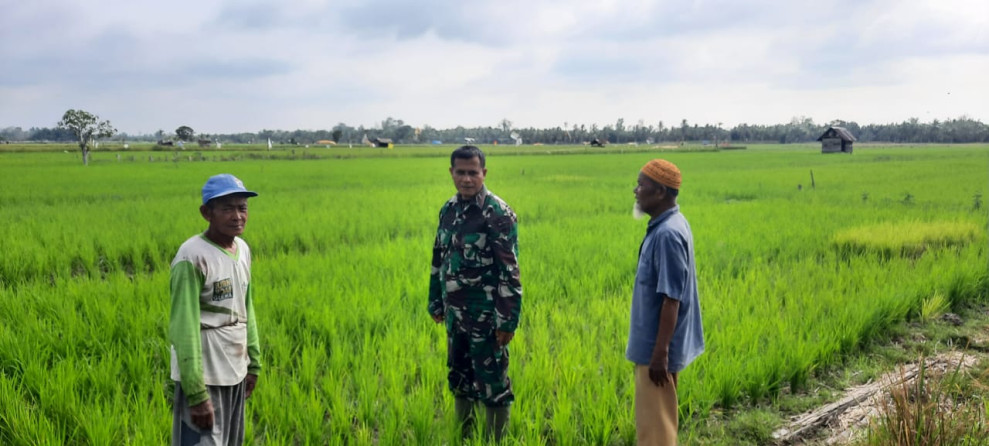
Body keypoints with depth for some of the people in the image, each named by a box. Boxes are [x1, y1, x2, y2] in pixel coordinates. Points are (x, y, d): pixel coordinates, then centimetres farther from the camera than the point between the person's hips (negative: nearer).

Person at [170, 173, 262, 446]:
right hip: (205, 377, -7)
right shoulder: (192, 257, -18)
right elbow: (184, 329, -20)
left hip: (235, 373, 7)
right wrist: (196, 393, -21)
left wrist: (253, 363, 15)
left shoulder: (243, 249, 5)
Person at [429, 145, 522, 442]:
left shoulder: (498, 213, -15)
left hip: (485, 316, -7)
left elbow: (510, 271, -17)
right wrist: (436, 303, 16)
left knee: (492, 384, 2)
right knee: (459, 379, 17)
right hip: (455, 314, 7)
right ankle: (463, 438, 33)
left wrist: (507, 320, -18)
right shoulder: (448, 209, 7)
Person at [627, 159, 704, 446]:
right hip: (653, 344, 10)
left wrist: (659, 354, -21)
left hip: (657, 348, -10)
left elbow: (672, 299, -23)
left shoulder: (668, 234, -22)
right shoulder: (665, 226, 8)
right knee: (654, 421, 18)